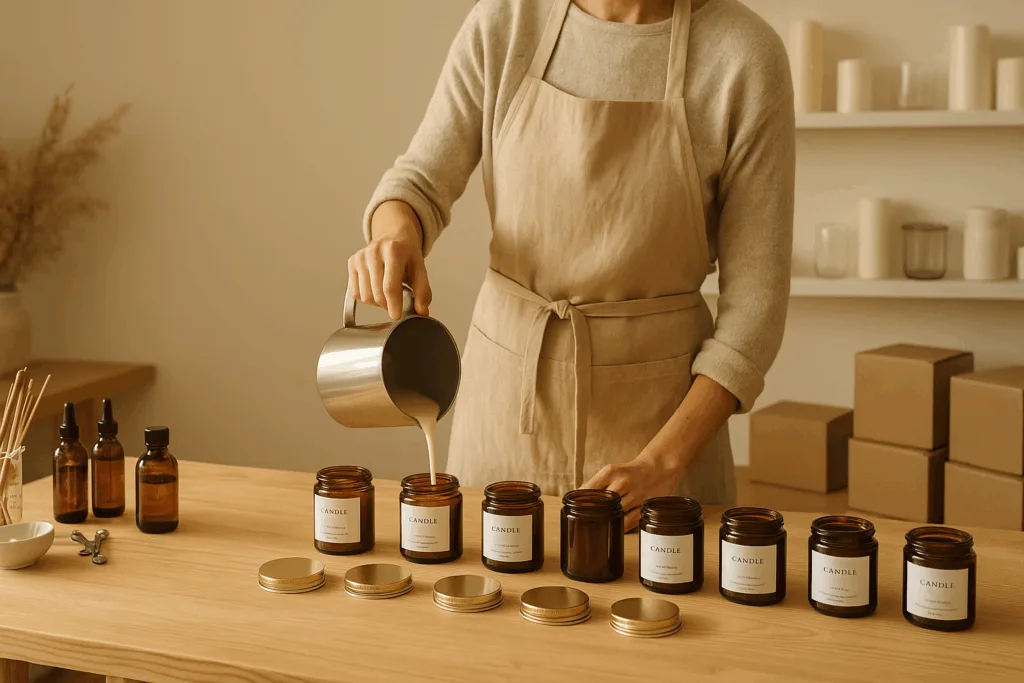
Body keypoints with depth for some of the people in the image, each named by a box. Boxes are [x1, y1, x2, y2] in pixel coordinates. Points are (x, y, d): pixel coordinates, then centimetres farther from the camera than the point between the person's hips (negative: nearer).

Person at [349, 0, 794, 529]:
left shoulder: (744, 54, -13)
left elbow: (755, 294, -11)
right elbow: (422, 181, 2)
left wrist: (662, 464, -17)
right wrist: (395, 233, -22)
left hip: (654, 407, -2)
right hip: (506, 384, 3)